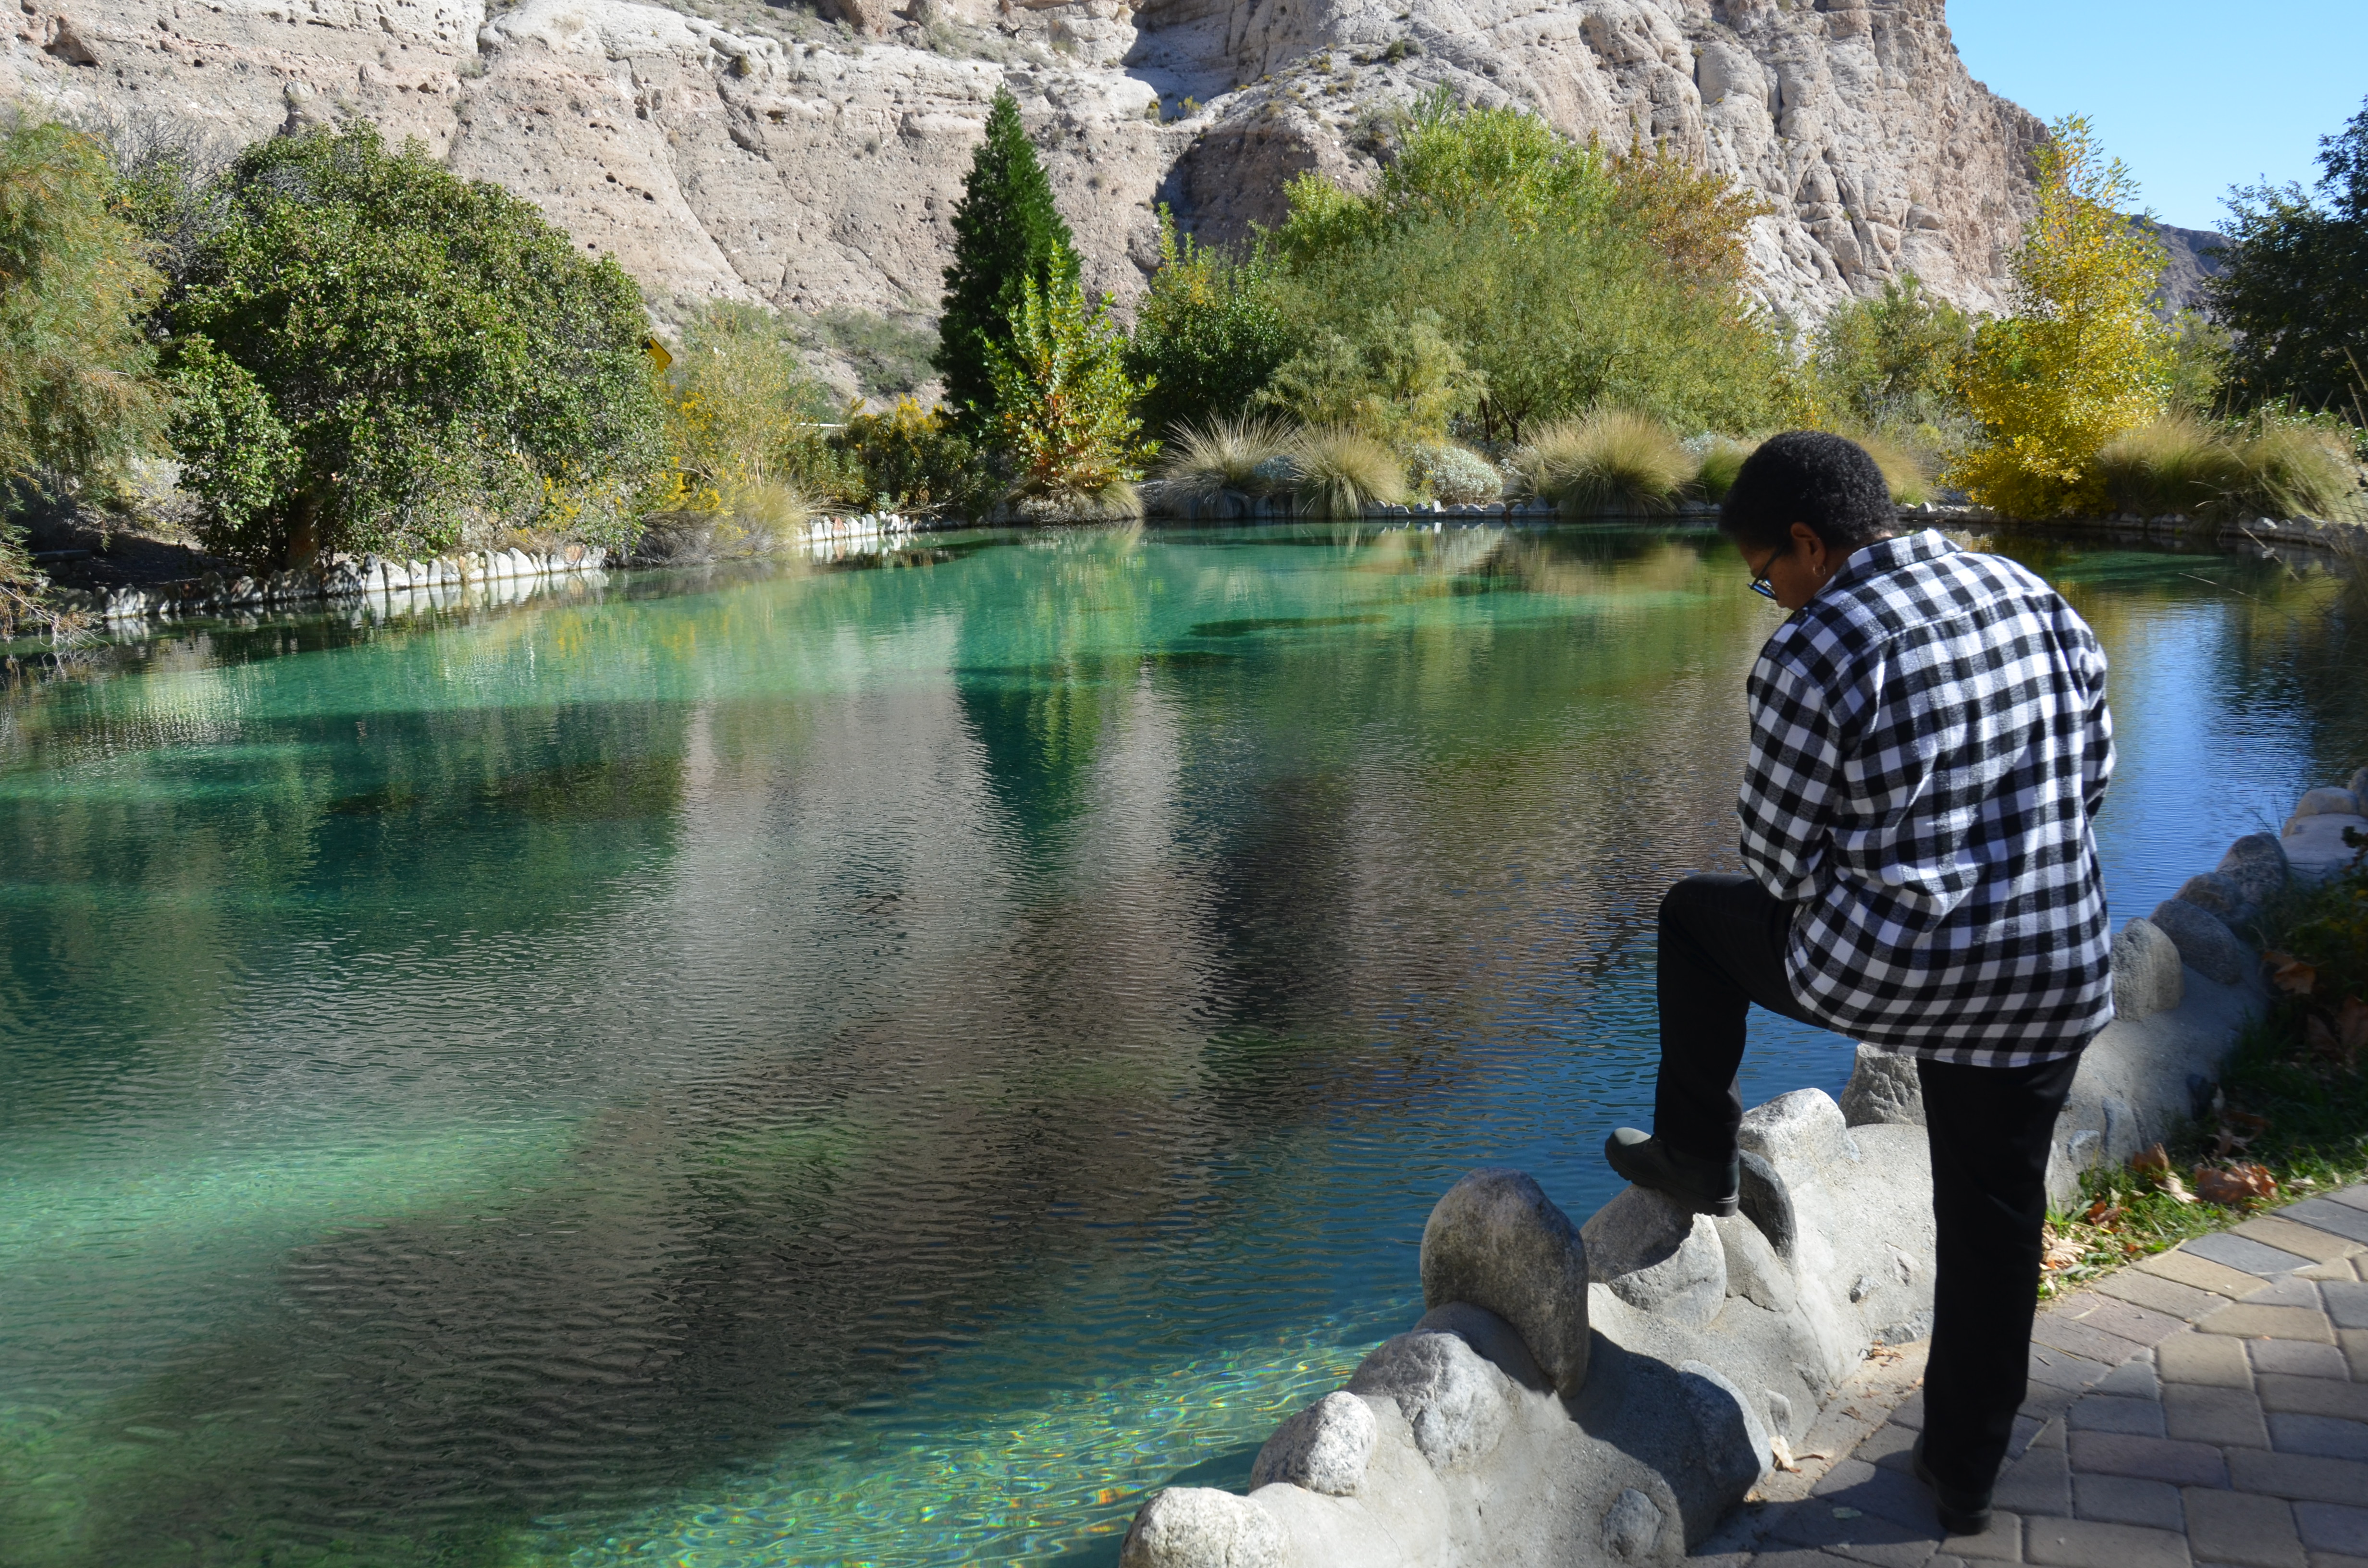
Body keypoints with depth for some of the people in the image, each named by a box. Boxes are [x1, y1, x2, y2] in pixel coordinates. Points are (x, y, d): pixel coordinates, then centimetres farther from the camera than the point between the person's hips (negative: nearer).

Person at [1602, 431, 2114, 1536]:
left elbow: (1780, 853, -8)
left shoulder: (1814, 653, -15)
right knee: (1992, 1224, 19)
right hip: (2054, 981, 6)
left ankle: (1696, 1154, 34)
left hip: (1878, 973, -5)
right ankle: (1963, 1474, 33)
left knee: (1696, 913, 23)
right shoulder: (2033, 599, 4)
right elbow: (2092, 765, 14)